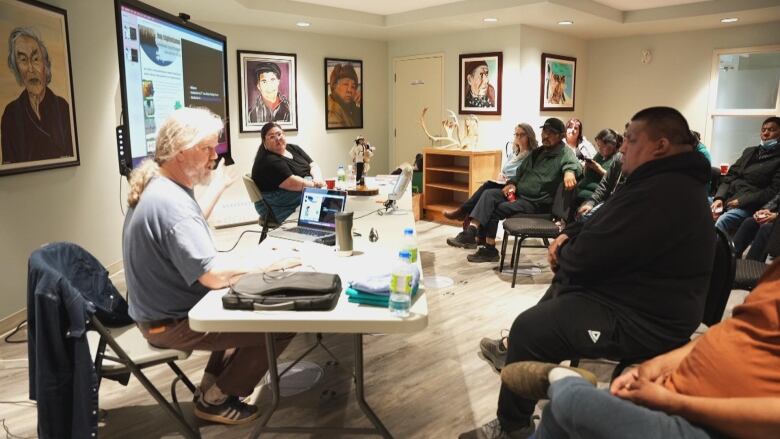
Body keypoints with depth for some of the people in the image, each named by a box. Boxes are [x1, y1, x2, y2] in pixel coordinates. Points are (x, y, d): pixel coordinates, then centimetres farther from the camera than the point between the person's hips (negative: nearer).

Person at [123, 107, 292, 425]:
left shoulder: (158, 186, 3)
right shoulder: (170, 202, -30)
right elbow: (214, 276, -34)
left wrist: (220, 186, 23)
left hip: (166, 308, 10)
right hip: (172, 322, -10)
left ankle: (212, 384, 26)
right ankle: (215, 399, 9)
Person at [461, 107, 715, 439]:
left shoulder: (658, 195, -28)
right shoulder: (670, 183, 10)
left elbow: (586, 258, -25)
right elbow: (603, 226, 18)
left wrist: (562, 255, -3)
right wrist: (568, 235, 0)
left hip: (638, 323, -11)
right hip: (641, 301, 11)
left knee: (526, 328, -11)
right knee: (561, 284, 28)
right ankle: (519, 351, 41)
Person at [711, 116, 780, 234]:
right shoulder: (749, 151, 22)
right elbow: (730, 176, 14)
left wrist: (741, 201, -17)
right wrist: (719, 197, -4)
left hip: (748, 205, -6)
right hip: (727, 197, 6)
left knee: (720, 223, -35)